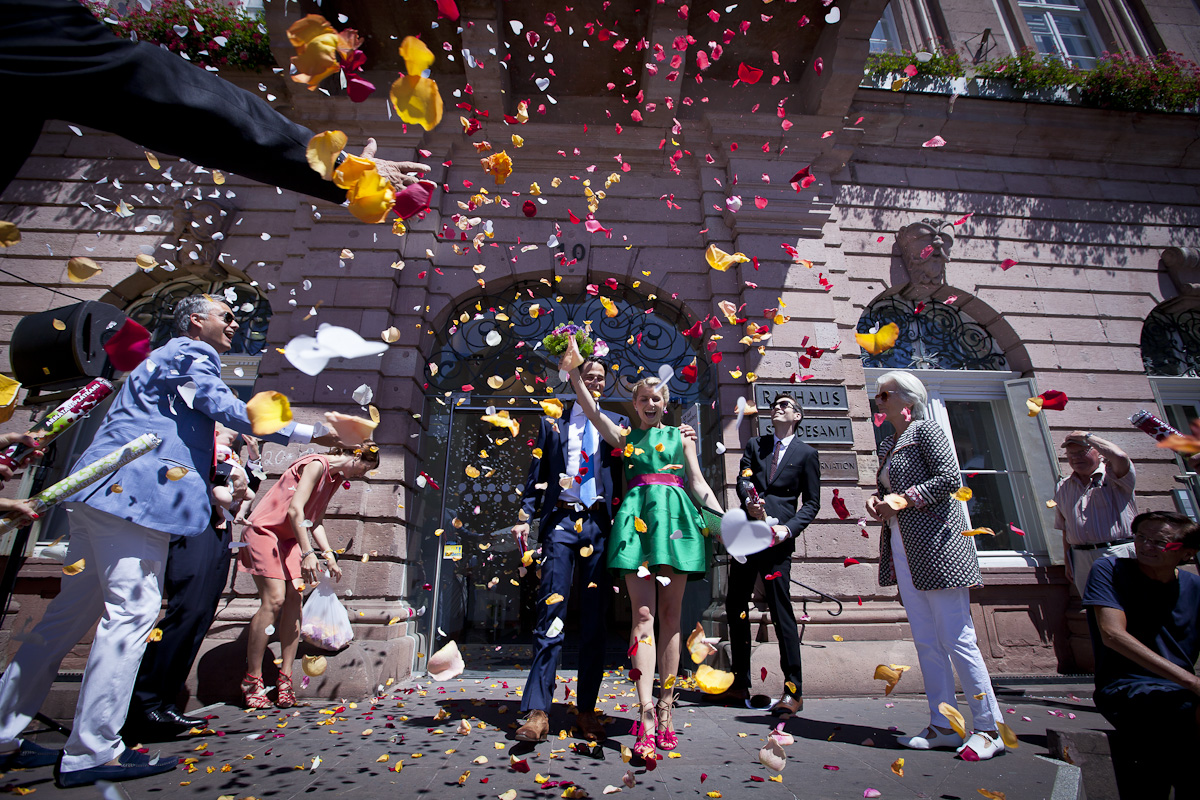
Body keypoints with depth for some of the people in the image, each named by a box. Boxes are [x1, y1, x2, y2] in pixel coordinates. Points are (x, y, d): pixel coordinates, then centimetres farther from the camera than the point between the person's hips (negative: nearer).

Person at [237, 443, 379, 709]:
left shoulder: (336, 477, 10)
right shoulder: (317, 464, -18)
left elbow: (314, 519, 11)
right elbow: (295, 509, -25)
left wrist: (328, 555, 1)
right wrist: (307, 553, -26)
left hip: (288, 538, 8)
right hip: (263, 531, -8)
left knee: (294, 599, -4)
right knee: (274, 599, -15)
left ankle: (285, 677, 3)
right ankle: (252, 679, -1)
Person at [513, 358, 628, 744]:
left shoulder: (616, 424, 13)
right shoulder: (552, 421, 13)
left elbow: (624, 476, 9)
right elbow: (536, 475, 10)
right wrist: (525, 517, 1)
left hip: (600, 524, 1)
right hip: (561, 521, -1)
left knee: (595, 620, 5)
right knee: (551, 615, -3)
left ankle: (587, 710, 17)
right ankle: (538, 711, 5)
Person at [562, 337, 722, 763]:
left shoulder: (681, 436, 17)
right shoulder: (625, 436, 16)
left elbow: (698, 482, 12)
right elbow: (592, 411, 2)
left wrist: (722, 517, -2)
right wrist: (573, 371, -8)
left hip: (676, 516, 1)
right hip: (637, 515, -1)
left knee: (670, 615, 3)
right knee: (643, 613, -8)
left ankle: (665, 708, 13)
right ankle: (646, 714, -9)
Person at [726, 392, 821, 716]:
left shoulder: (806, 454, 6)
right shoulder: (755, 445, 15)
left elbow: (812, 503, 4)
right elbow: (742, 480, 2)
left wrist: (789, 529, -11)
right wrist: (749, 503, -19)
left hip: (777, 539, -4)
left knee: (781, 611, -4)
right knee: (735, 607, 8)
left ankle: (793, 690, 11)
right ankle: (740, 684, 23)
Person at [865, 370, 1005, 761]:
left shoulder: (926, 429, -3)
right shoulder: (888, 444, 19)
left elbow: (950, 478, -14)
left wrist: (904, 499, -15)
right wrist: (877, 500, 4)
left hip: (934, 543, -8)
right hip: (902, 550, 8)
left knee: (956, 638, -3)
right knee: (926, 641, 8)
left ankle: (990, 729, 9)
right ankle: (943, 726, 16)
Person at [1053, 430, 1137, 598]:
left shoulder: (1112, 475, -1)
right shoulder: (1062, 488, 13)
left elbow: (1120, 457, -27)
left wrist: (1087, 436, -13)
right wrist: (1067, 562, 10)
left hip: (1119, 554, -4)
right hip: (1082, 558, 4)